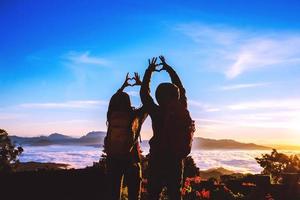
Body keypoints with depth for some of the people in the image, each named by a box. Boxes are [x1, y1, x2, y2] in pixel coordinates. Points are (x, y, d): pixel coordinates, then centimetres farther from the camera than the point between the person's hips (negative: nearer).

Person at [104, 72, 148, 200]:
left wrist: (123, 86, 32)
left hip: (113, 159, 3)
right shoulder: (134, 116, -7)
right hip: (131, 158, -3)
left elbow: (114, 101, 21)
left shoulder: (111, 115, 0)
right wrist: (141, 85, 21)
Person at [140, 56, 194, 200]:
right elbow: (181, 90, 12)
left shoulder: (157, 113, -12)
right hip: (176, 161, 4)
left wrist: (149, 71, 11)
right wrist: (169, 69, 21)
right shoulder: (182, 111, -3)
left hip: (158, 160, -3)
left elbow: (144, 94, 1)